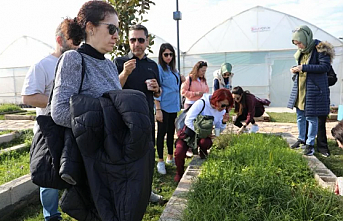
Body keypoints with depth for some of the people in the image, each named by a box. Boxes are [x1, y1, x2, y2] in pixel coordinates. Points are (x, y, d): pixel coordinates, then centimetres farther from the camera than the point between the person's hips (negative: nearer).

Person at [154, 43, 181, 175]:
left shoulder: (173, 69, 13)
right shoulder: (159, 68, -11)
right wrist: (158, 110, -19)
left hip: (173, 106, 8)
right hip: (163, 106, -8)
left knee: (171, 132, 15)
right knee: (162, 133, 1)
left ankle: (170, 157, 29)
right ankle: (160, 161, 12)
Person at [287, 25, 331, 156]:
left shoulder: (319, 47, -12)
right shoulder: (302, 50, 10)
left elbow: (325, 67, -18)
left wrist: (304, 68, -22)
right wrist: (296, 70, 0)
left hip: (314, 88, -7)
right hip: (300, 87, 8)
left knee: (311, 116, 0)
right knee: (300, 115, 15)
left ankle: (310, 144, 13)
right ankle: (301, 139, 32)